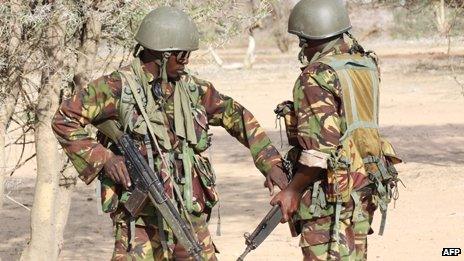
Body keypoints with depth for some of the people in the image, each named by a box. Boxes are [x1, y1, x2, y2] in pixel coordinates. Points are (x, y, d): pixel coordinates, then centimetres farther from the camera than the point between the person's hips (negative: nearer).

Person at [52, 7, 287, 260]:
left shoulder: (190, 87, 9)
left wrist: (271, 163, 10)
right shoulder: (119, 87, -7)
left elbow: (236, 116, 18)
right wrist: (103, 159, -13)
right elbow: (65, 120, -5)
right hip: (142, 217, -6)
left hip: (190, 213, 6)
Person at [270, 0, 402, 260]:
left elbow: (321, 144, -22)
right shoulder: (366, 66, 8)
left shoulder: (317, 76, -15)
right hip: (365, 184, 8)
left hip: (333, 191, -8)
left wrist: (293, 190, -14)